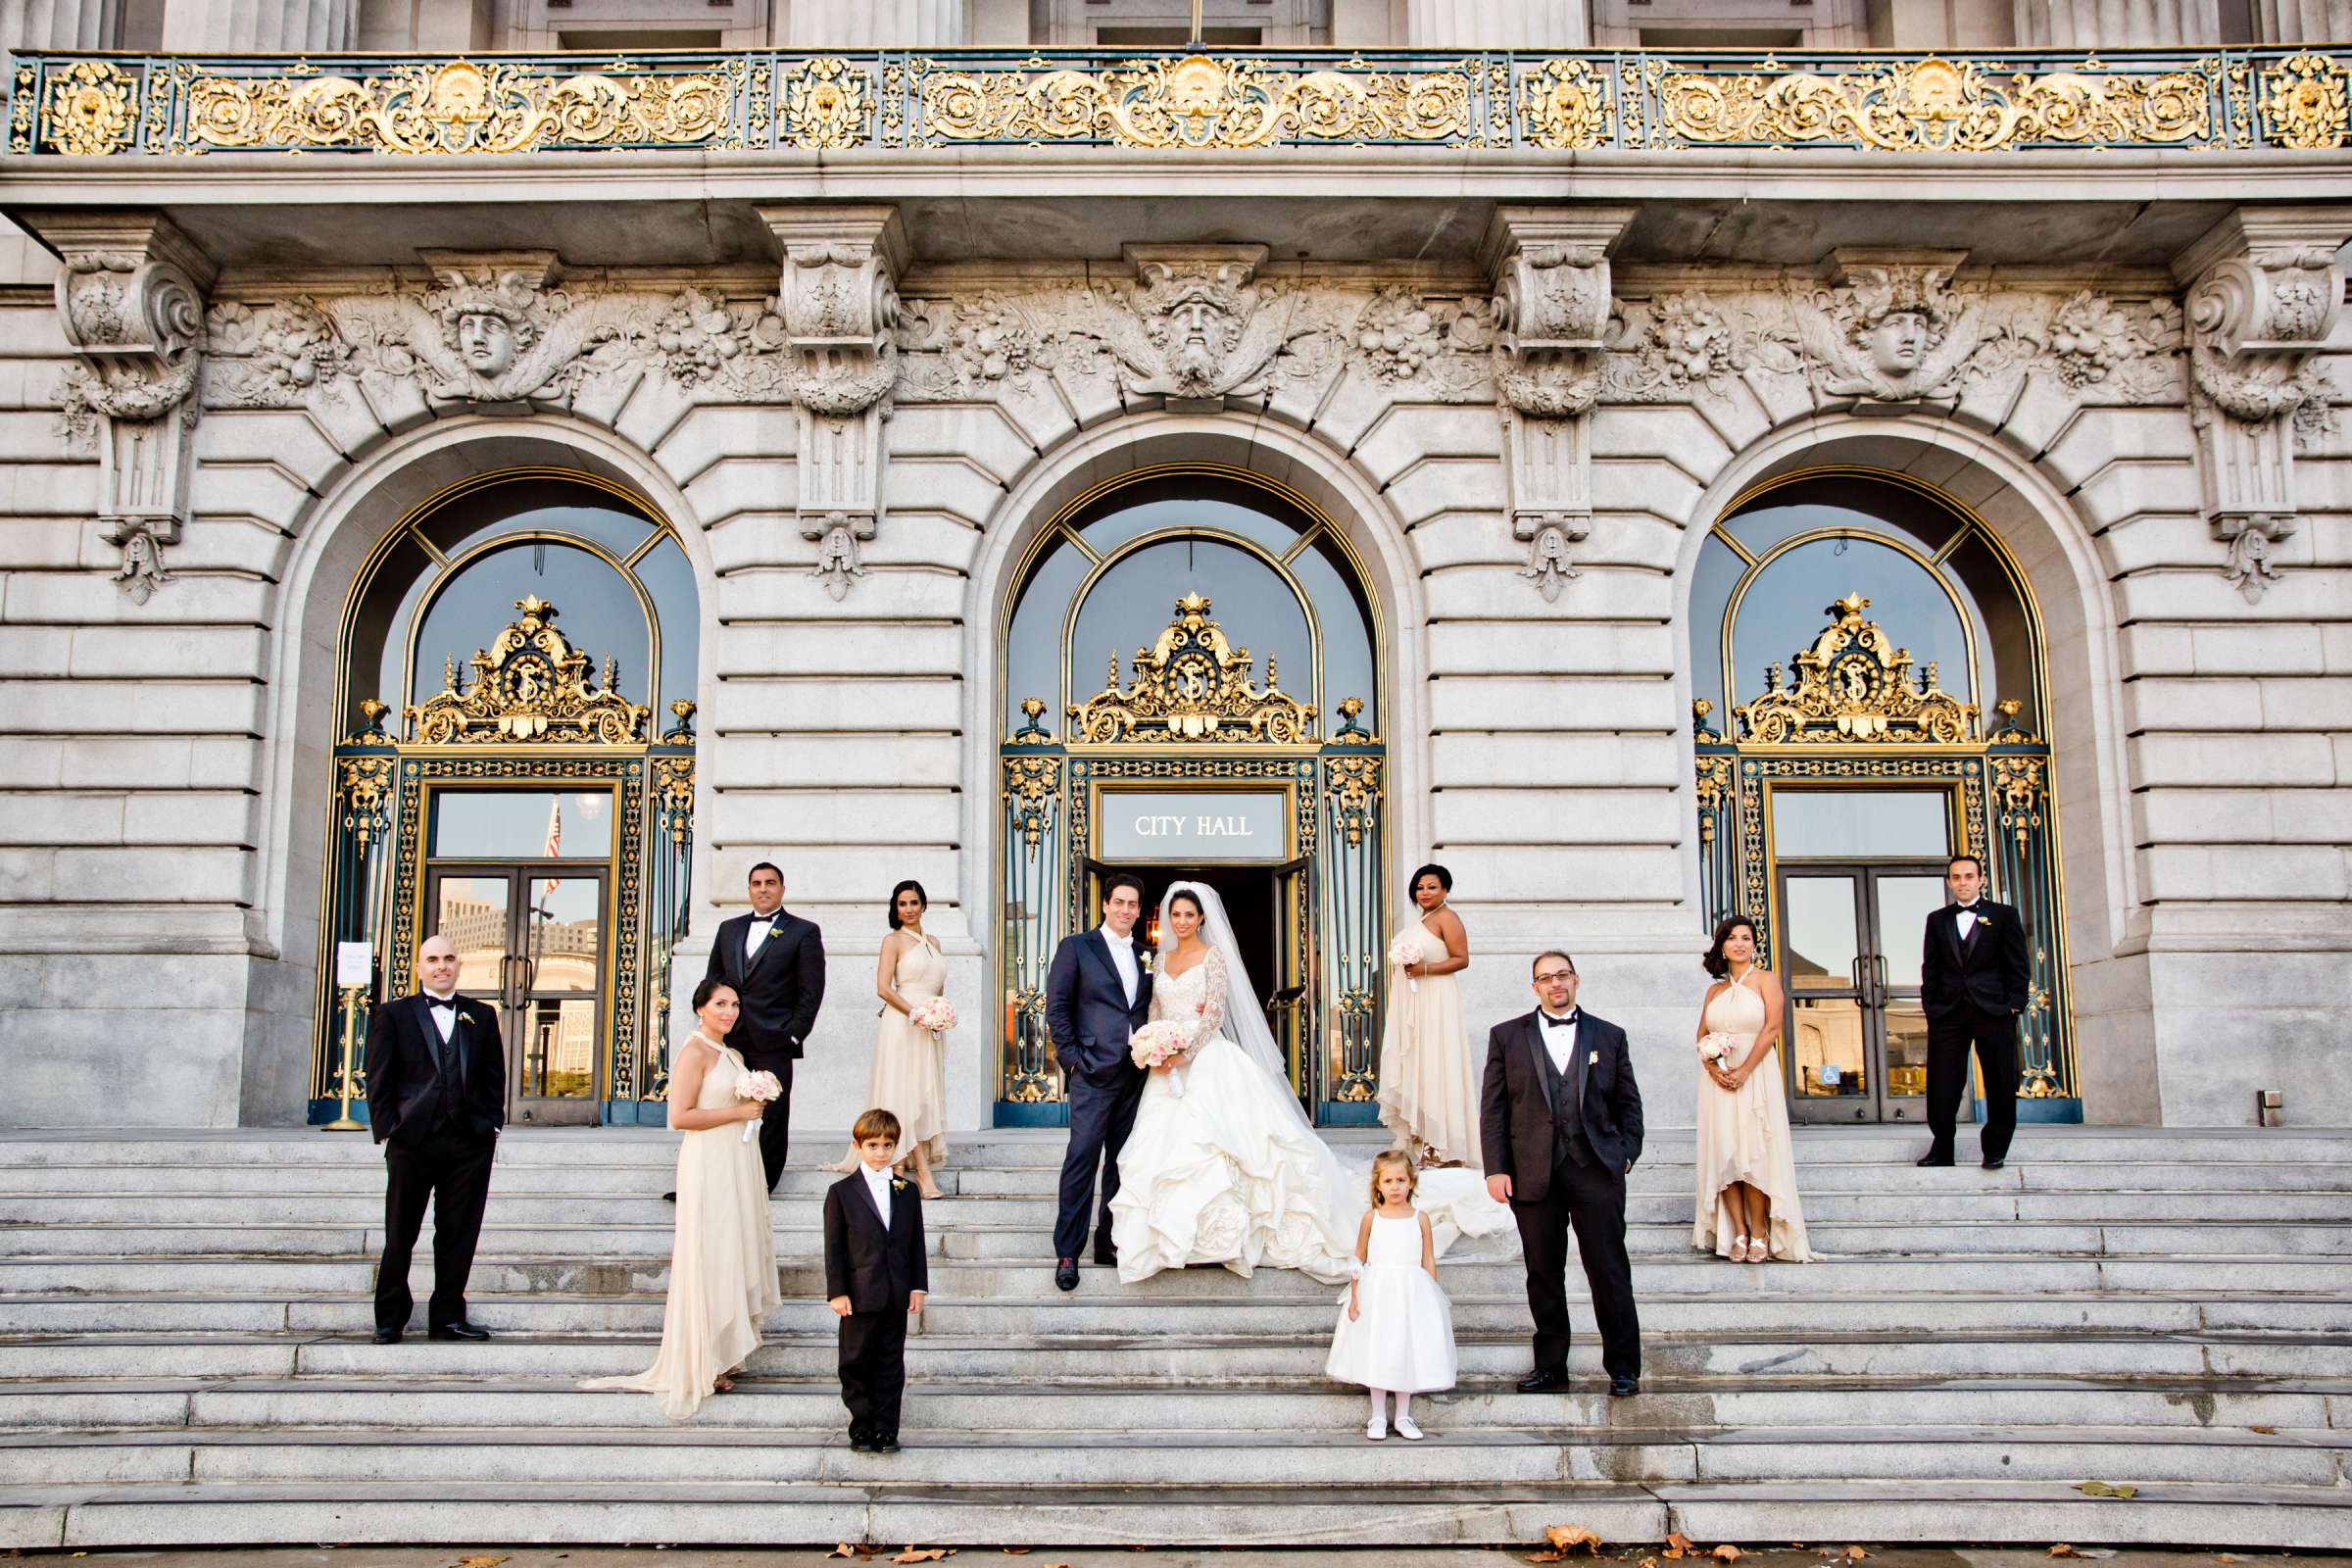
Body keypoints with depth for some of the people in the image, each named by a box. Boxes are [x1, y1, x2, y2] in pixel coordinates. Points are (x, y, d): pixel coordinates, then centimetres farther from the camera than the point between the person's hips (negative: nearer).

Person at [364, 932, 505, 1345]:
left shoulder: (481, 1016, 14)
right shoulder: (393, 1015, 7)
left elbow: (494, 1077, 13)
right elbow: (378, 1080, 2)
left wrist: (492, 1125, 3)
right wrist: (388, 1130, -6)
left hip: (470, 1143, 2)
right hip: (411, 1141, -2)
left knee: (459, 1234, 5)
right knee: (400, 1235, 4)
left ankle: (448, 1316, 14)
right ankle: (390, 1318, 15)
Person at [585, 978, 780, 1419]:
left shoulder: (733, 1054, 14)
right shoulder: (694, 1052, -12)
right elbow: (680, 1117, -19)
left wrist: (757, 1103, 8)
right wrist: (738, 1112, -16)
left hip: (739, 1160, 9)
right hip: (709, 1163, -9)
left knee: (734, 1256, 12)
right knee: (709, 1261, -3)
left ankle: (722, 1355, 21)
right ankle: (700, 1364, 5)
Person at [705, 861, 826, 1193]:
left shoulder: (804, 932, 2)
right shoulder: (729, 929, 16)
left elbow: (811, 991, -2)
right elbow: (712, 981, 19)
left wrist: (794, 1035, -8)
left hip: (774, 1042, -4)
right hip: (729, 1039, 4)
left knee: (773, 1117, 0)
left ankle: (762, 1187, 8)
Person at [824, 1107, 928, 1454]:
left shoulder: (907, 1191, 7)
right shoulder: (841, 1192, -2)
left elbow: (916, 1243, 10)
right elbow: (834, 1247, -3)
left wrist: (918, 1286, 4)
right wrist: (837, 1292, -8)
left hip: (896, 1295, 3)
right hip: (859, 1294, -3)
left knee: (891, 1364, 7)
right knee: (857, 1363, 4)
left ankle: (886, 1429, 15)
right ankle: (862, 1429, 15)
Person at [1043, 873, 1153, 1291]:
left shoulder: (1146, 956, 15)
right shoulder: (1076, 947, 1)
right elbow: (1056, 1006, -2)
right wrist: (1070, 1057, -8)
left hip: (1136, 1073, 5)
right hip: (1094, 1071, -5)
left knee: (1121, 1160, 9)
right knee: (1083, 1157, -8)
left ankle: (1108, 1242, 18)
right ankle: (1067, 1253, -5)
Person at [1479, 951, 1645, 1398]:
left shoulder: (1609, 1036, 11)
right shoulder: (1507, 1036, 9)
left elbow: (1629, 1103, 13)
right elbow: (1493, 1108, 5)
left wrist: (1626, 1155, 1)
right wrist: (1496, 1169, -3)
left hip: (1596, 1172, 0)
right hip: (1534, 1172, 1)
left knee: (1610, 1273, -1)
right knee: (1543, 1275, 7)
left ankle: (1623, 1368, 9)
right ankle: (1550, 1366, 18)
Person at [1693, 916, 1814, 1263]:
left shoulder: (1765, 980, 3)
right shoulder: (1715, 990, 15)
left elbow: (1771, 1028, -7)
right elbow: (1702, 1036, 11)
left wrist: (1743, 1071, -15)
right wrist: (1713, 1068, -9)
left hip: (1756, 1075, -4)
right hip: (1718, 1079, 4)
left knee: (1755, 1154, -5)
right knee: (1724, 1153, -1)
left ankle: (1760, 1235, 2)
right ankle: (1738, 1233, 3)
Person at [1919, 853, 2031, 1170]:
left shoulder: (2003, 916, 7)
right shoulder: (1937, 920, 15)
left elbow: (2018, 965, 3)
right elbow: (1930, 968, 14)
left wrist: (2014, 1004, -5)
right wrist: (1929, 1005, 4)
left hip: (1994, 1012, -2)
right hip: (1947, 1012, 2)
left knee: (2000, 1085, 1)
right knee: (1942, 1086, -1)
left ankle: (1995, 1150, 13)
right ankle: (1941, 1149, 5)